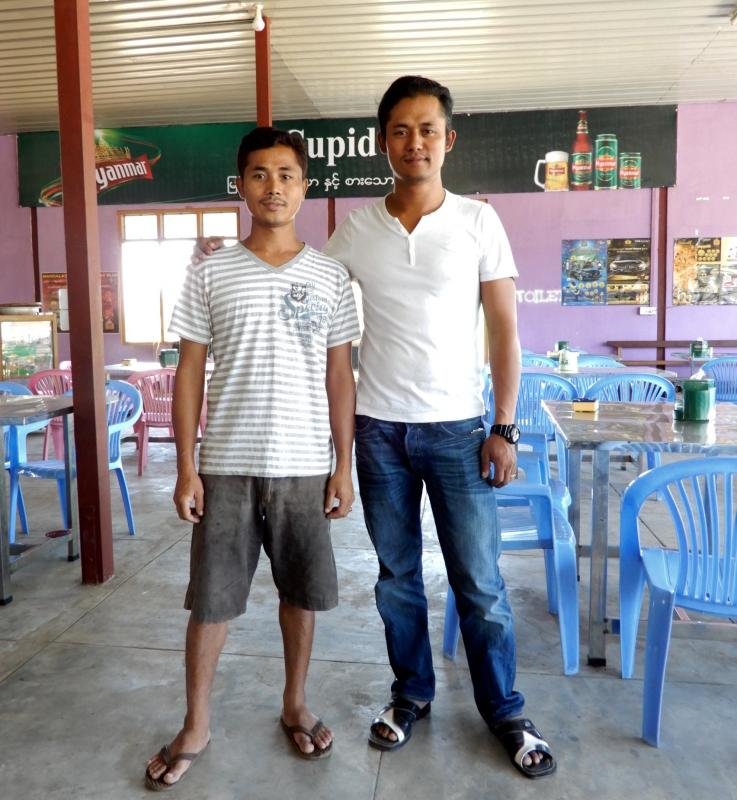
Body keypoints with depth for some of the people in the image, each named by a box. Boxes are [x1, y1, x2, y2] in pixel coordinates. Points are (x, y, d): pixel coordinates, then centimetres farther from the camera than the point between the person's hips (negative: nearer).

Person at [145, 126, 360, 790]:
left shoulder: (330, 277, 2)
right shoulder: (210, 275, 1)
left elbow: (339, 376, 3)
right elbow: (190, 374, 1)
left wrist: (344, 465, 0)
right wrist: (186, 468, -3)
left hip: (305, 467, 1)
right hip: (226, 466, 0)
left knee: (301, 593, 14)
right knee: (210, 599, 10)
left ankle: (295, 705, 36)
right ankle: (196, 725, 30)